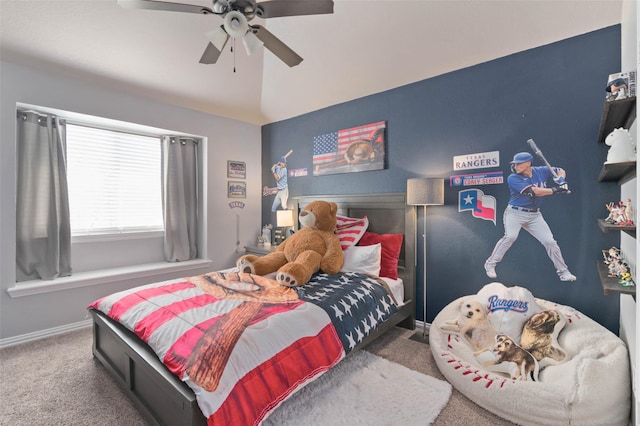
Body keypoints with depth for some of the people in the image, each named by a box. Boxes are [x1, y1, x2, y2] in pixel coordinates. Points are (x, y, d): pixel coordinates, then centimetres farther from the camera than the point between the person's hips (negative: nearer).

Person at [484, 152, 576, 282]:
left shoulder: (541, 171, 3)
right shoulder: (513, 178, -13)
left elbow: (561, 171, 20)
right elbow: (533, 191, -20)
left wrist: (560, 179, -2)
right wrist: (555, 190, -16)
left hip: (534, 215, 5)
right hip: (515, 212, -5)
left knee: (550, 241, 4)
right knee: (510, 236, -25)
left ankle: (563, 271, 22)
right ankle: (490, 264, -14)